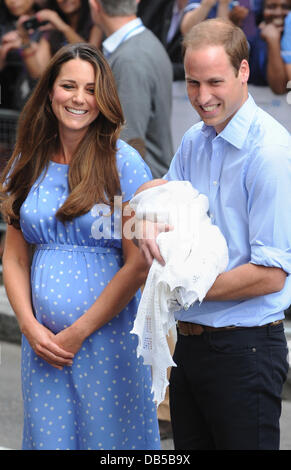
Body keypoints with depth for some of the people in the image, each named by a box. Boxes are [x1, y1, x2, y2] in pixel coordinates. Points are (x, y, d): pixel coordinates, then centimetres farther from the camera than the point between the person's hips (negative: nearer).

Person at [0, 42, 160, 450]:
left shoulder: (124, 164, -7)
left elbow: (138, 264, -10)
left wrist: (78, 332, -11)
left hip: (107, 335, -3)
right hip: (42, 339, 4)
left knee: (107, 436, 3)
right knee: (47, 437, 8)